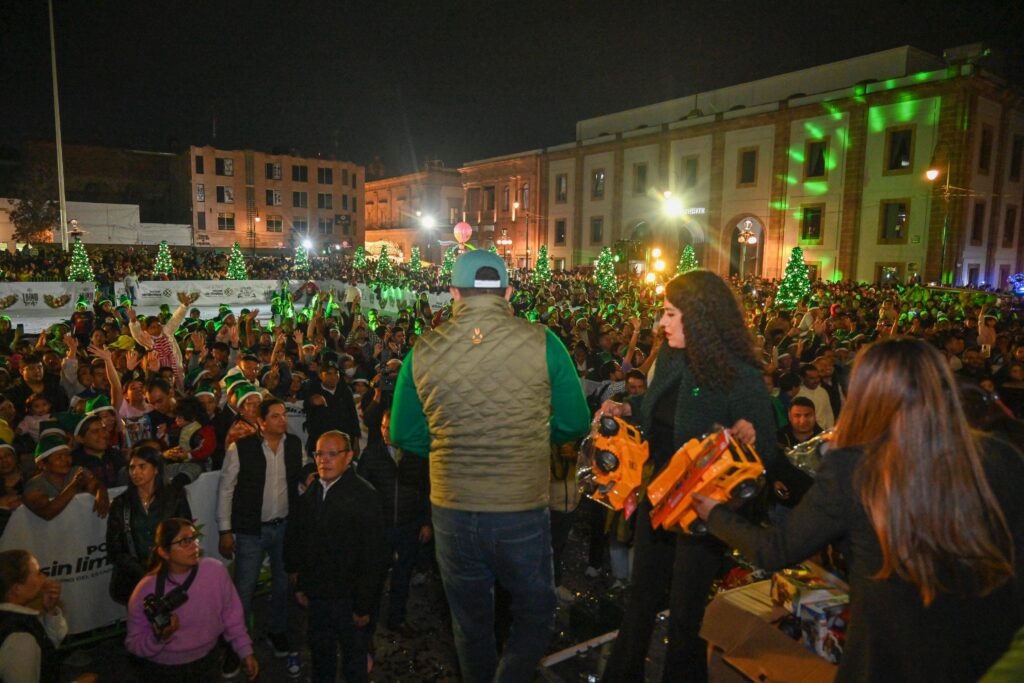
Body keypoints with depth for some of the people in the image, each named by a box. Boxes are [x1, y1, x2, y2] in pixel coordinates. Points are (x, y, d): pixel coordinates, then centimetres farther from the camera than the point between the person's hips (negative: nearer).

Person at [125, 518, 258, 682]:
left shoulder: (215, 570, -19)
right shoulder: (146, 590, -22)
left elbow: (230, 614, -6)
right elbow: (134, 643, -10)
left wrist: (245, 650, -6)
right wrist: (159, 638, -29)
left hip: (207, 659, 1)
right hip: (163, 669, -1)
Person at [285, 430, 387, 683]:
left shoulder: (364, 494, -16)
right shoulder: (310, 494, 5)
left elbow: (375, 556, -17)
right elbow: (295, 541, 12)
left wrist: (364, 605, -16)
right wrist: (300, 585, 8)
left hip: (349, 599, -5)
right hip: (317, 595, 6)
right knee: (320, 656, 20)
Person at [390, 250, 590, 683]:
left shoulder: (423, 352, -6)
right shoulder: (541, 342, -12)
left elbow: (404, 436, 3)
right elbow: (575, 423, -4)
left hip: (452, 512, 3)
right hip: (523, 512, -2)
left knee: (471, 623, 24)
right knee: (535, 614, 22)